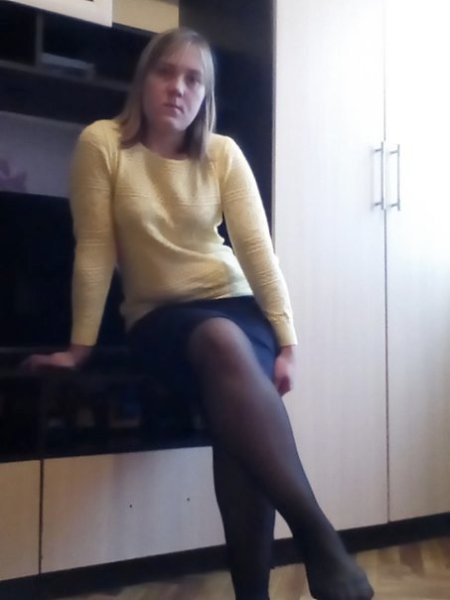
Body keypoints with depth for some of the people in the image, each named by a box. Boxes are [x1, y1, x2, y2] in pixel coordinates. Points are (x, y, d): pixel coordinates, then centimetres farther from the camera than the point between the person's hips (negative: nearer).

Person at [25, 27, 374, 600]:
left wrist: (286, 341, -12)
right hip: (159, 317, -2)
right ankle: (318, 535, -33)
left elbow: (257, 247, -6)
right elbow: (94, 250, -7)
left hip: (235, 304, 2)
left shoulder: (223, 153, -1)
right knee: (223, 344, -37)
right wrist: (80, 347, -6)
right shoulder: (102, 143, -6)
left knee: (238, 415, -31)